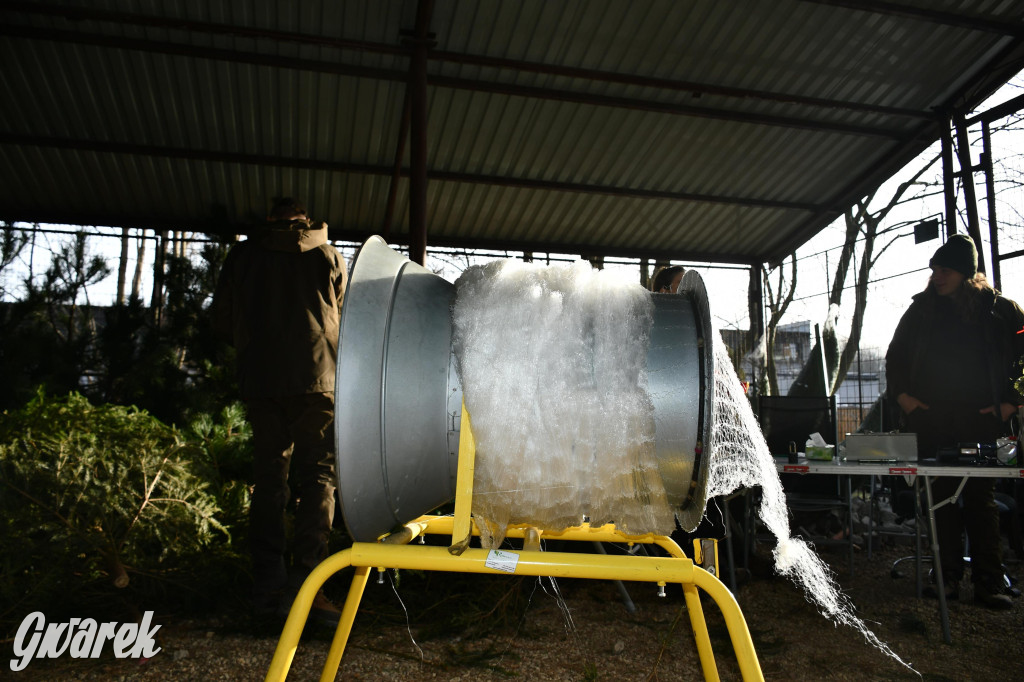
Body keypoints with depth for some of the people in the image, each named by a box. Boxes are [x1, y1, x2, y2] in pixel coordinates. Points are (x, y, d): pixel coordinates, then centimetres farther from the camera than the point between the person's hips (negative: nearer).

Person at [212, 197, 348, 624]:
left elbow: (222, 319, 13)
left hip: (259, 381, 2)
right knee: (316, 477, 1)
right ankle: (304, 581, -11)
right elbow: (345, 318, 12)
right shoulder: (328, 256, 9)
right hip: (317, 380, -2)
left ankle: (268, 588, 9)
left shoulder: (242, 256, 11)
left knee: (268, 479, 9)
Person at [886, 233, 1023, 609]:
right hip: (932, 421, 2)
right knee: (942, 498, 4)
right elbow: (895, 356, 17)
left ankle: (988, 582, 7)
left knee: (981, 498, 2)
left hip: (981, 422, -1)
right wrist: (903, 395, 6)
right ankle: (948, 576, 11)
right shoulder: (922, 310, 8)